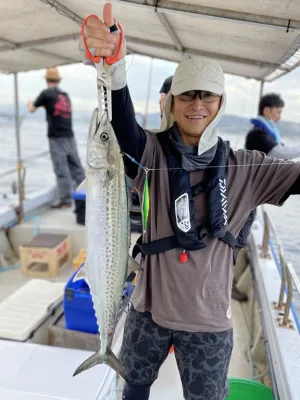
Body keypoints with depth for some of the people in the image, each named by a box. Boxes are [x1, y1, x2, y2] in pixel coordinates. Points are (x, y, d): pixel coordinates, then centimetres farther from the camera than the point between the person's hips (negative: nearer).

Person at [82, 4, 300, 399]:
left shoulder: (244, 168, -7)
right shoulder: (152, 152, -12)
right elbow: (125, 129, -31)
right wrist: (113, 68, -50)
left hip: (208, 318, 0)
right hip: (149, 307, 1)